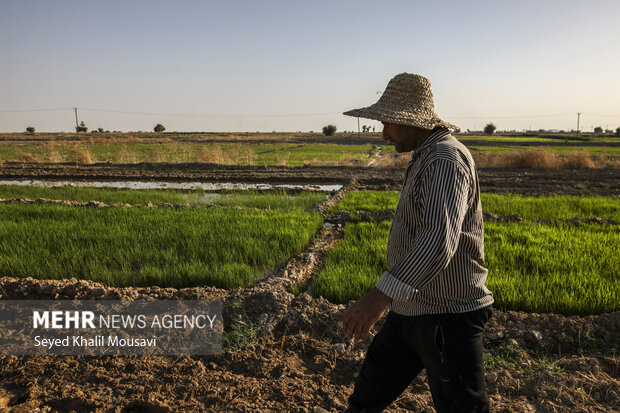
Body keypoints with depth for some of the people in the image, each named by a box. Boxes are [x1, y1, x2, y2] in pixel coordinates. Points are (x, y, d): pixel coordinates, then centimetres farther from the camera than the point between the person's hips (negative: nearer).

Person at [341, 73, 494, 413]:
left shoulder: (446, 160, -21)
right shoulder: (426, 158, 13)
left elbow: (441, 238, -37)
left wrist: (382, 294, -47)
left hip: (447, 316, -10)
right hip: (412, 309, 10)